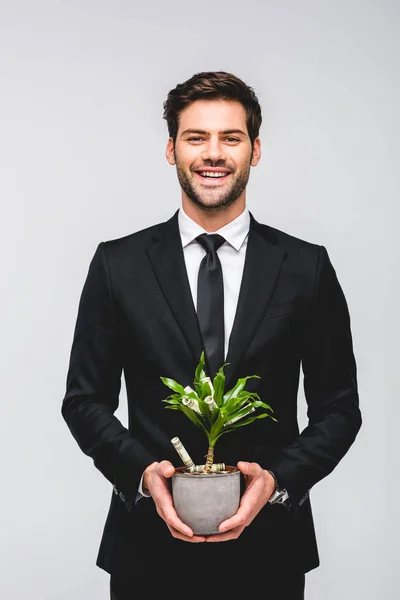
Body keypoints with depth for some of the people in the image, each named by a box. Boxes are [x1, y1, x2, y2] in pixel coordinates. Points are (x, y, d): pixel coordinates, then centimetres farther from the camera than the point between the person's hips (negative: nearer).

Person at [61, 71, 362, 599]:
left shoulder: (307, 267, -1)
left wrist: (276, 478, -13)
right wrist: (143, 472, -14)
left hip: (268, 542, 0)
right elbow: (85, 400, 2)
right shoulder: (117, 264, 0)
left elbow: (339, 407, 2)